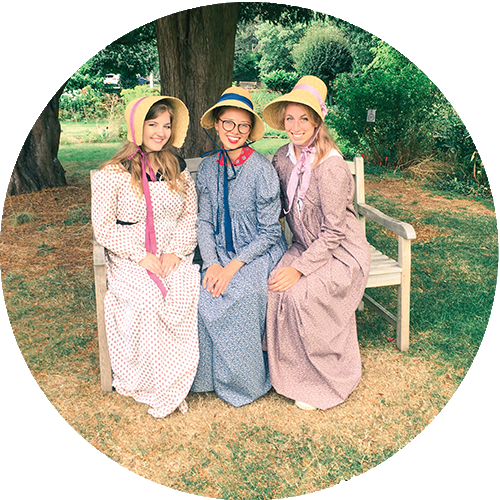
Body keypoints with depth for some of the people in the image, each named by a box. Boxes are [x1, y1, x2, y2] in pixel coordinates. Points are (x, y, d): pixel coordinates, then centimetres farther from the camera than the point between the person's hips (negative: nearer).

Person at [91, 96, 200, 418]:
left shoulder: (178, 169, 11)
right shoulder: (111, 174, -2)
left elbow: (191, 215, 9)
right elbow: (104, 227, -3)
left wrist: (175, 251, -8)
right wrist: (140, 255, -14)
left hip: (175, 255, 2)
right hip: (130, 259, -2)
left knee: (185, 295, -27)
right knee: (149, 300, -30)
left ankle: (174, 385, -11)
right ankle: (149, 385, -10)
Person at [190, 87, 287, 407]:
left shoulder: (262, 170, -13)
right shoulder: (208, 168, 4)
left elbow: (268, 233, -11)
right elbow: (204, 221, 5)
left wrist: (234, 266, -20)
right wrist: (212, 263, -12)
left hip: (260, 252, -4)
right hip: (222, 253, 4)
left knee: (237, 295, -30)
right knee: (203, 296, -24)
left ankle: (245, 381, -5)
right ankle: (212, 376, -1)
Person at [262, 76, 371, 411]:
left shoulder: (330, 165, -22)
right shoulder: (283, 158, 0)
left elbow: (333, 231, -21)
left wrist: (299, 268, -24)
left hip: (341, 254, -6)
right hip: (305, 247, 6)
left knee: (298, 294, -28)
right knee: (269, 286, -20)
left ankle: (323, 383, -3)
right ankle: (290, 373, -1)